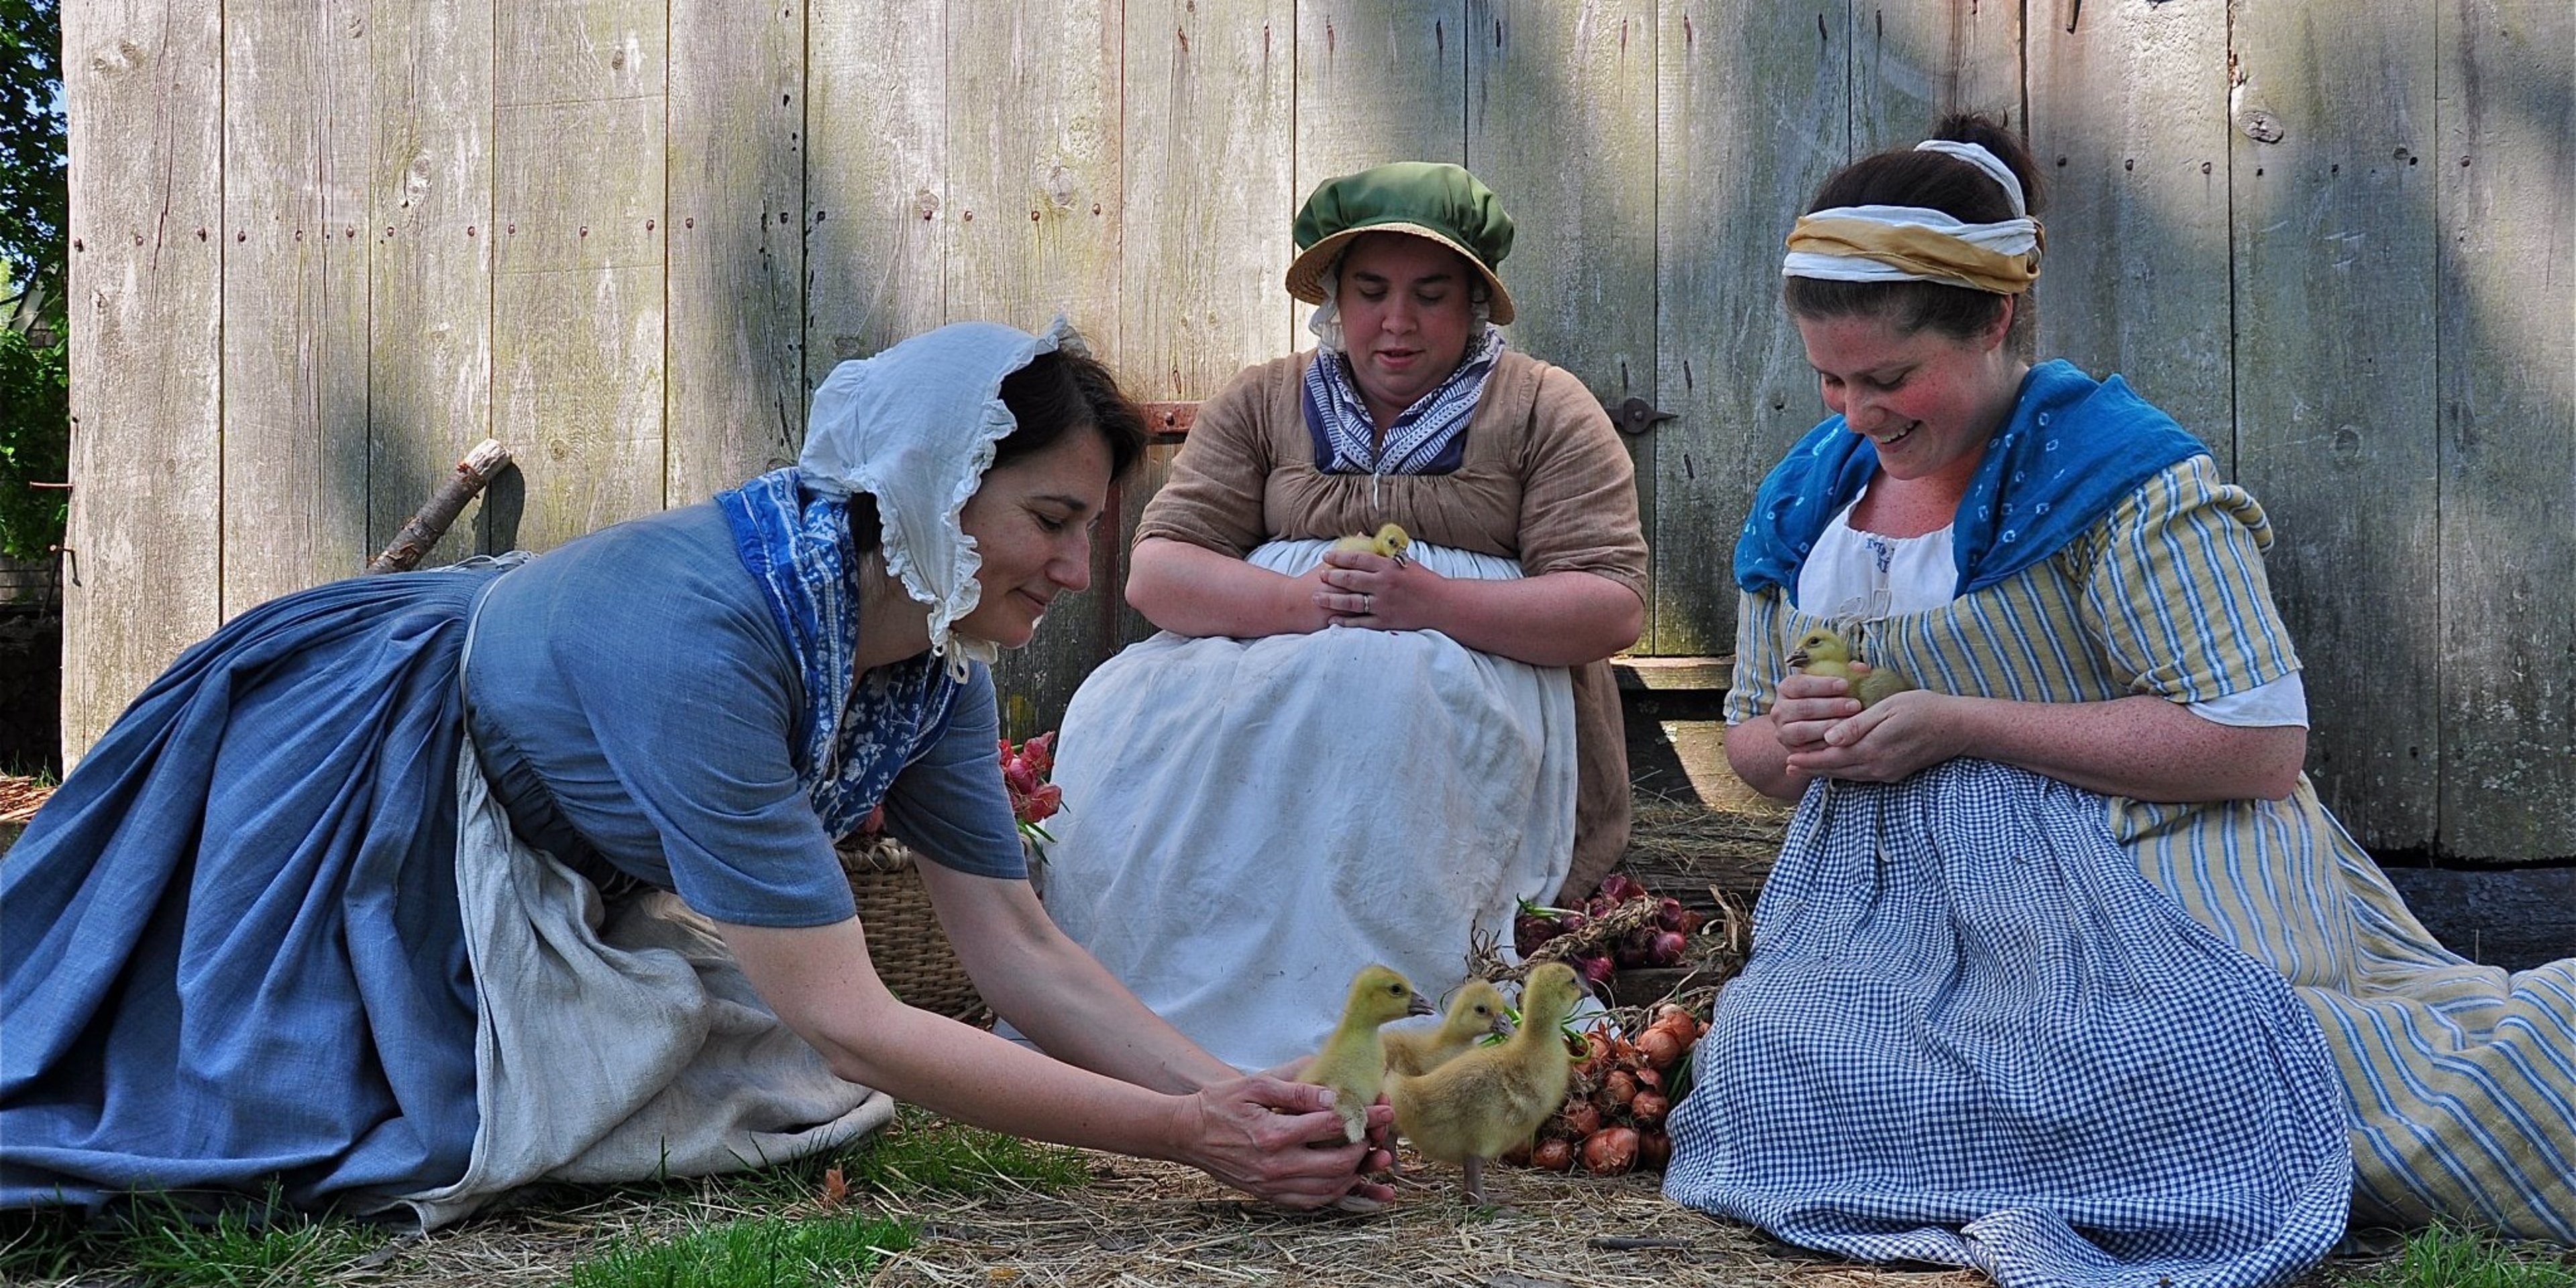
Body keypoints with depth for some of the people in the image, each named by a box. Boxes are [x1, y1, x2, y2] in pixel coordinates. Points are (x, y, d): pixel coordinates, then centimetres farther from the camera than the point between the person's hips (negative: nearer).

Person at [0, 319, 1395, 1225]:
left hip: (554, 869, 8)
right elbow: (846, 1023, -39)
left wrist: (1242, 1093, -24)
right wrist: (1186, 1136, -40)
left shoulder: (936, 651, -14)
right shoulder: (704, 633, -39)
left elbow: (1017, 948, -11)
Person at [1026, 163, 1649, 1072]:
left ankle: (1318, 1047, -36)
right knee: (1124, 716, -29)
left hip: (1478, 662, -2)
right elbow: (1154, 570, 5)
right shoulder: (1262, 405, 17)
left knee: (1369, 691, -38)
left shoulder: (1545, 411, 10)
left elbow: (1614, 607, -1)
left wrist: (1434, 602, -17)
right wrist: (1300, 599, -16)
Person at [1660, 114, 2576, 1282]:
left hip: (2137, 870, -7)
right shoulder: (1806, 498, 15)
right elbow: (1747, 742, 25)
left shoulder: (2116, 470, -7)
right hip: (1900, 907, 7)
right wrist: (1795, 740, -3)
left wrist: (1955, 723, -15)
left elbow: (2258, 745, -15)